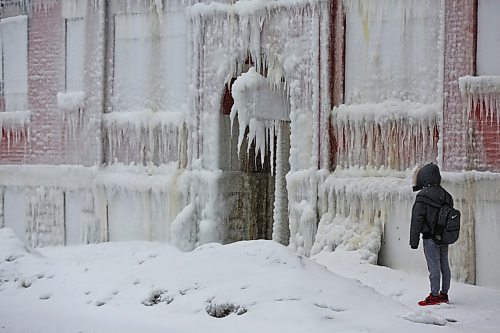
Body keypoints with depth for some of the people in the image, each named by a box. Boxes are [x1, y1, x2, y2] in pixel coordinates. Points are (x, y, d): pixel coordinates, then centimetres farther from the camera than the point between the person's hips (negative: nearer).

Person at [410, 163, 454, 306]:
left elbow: (417, 220, -14)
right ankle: (444, 294, 19)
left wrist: (414, 240, -9)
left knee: (434, 267, -4)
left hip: (430, 237, -7)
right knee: (444, 266, 11)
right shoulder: (446, 195, 9)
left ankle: (434, 296, -1)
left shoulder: (423, 196, -14)